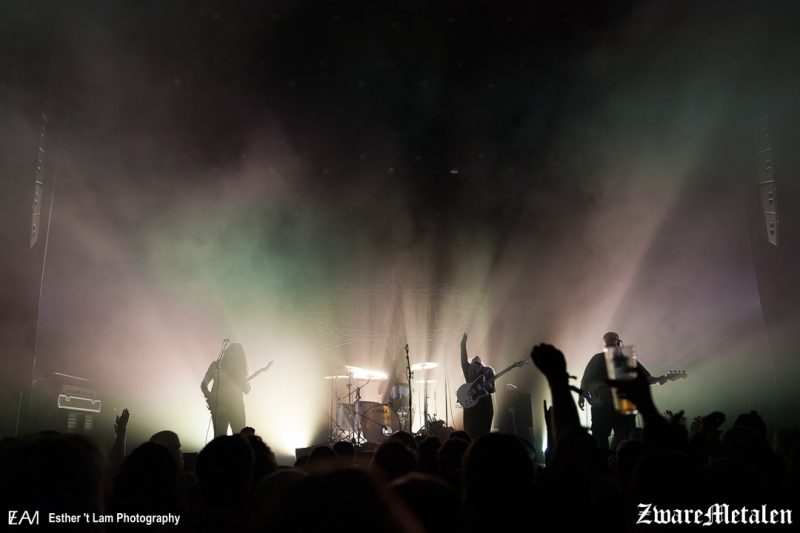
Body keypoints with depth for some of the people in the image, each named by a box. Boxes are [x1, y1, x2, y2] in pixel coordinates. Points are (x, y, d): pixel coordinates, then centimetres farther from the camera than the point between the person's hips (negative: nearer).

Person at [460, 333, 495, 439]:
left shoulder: (488, 371, 12)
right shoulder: (468, 369, 12)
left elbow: (492, 389, 8)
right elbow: (464, 360, -4)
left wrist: (487, 385, -15)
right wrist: (463, 344, -14)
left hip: (485, 404, 0)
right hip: (471, 403, 0)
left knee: (483, 433, 0)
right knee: (470, 433, -2)